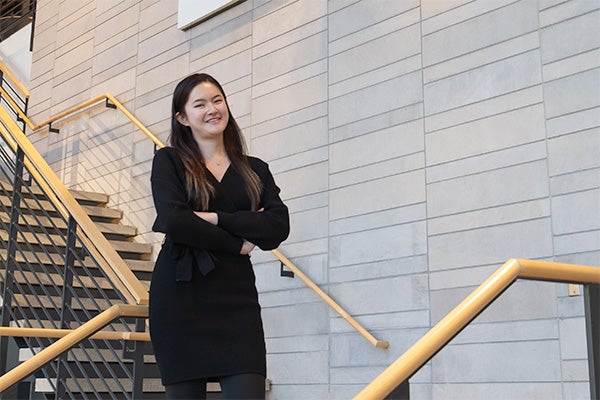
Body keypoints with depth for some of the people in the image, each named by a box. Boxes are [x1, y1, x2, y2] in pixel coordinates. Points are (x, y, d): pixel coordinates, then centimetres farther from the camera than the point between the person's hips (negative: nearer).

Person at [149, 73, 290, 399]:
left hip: (236, 298, 2)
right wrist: (237, 244, -6)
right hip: (180, 296, -2)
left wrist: (216, 219, -11)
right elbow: (172, 220, -12)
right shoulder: (168, 161, 6)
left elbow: (279, 227, -2)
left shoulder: (255, 170, 13)